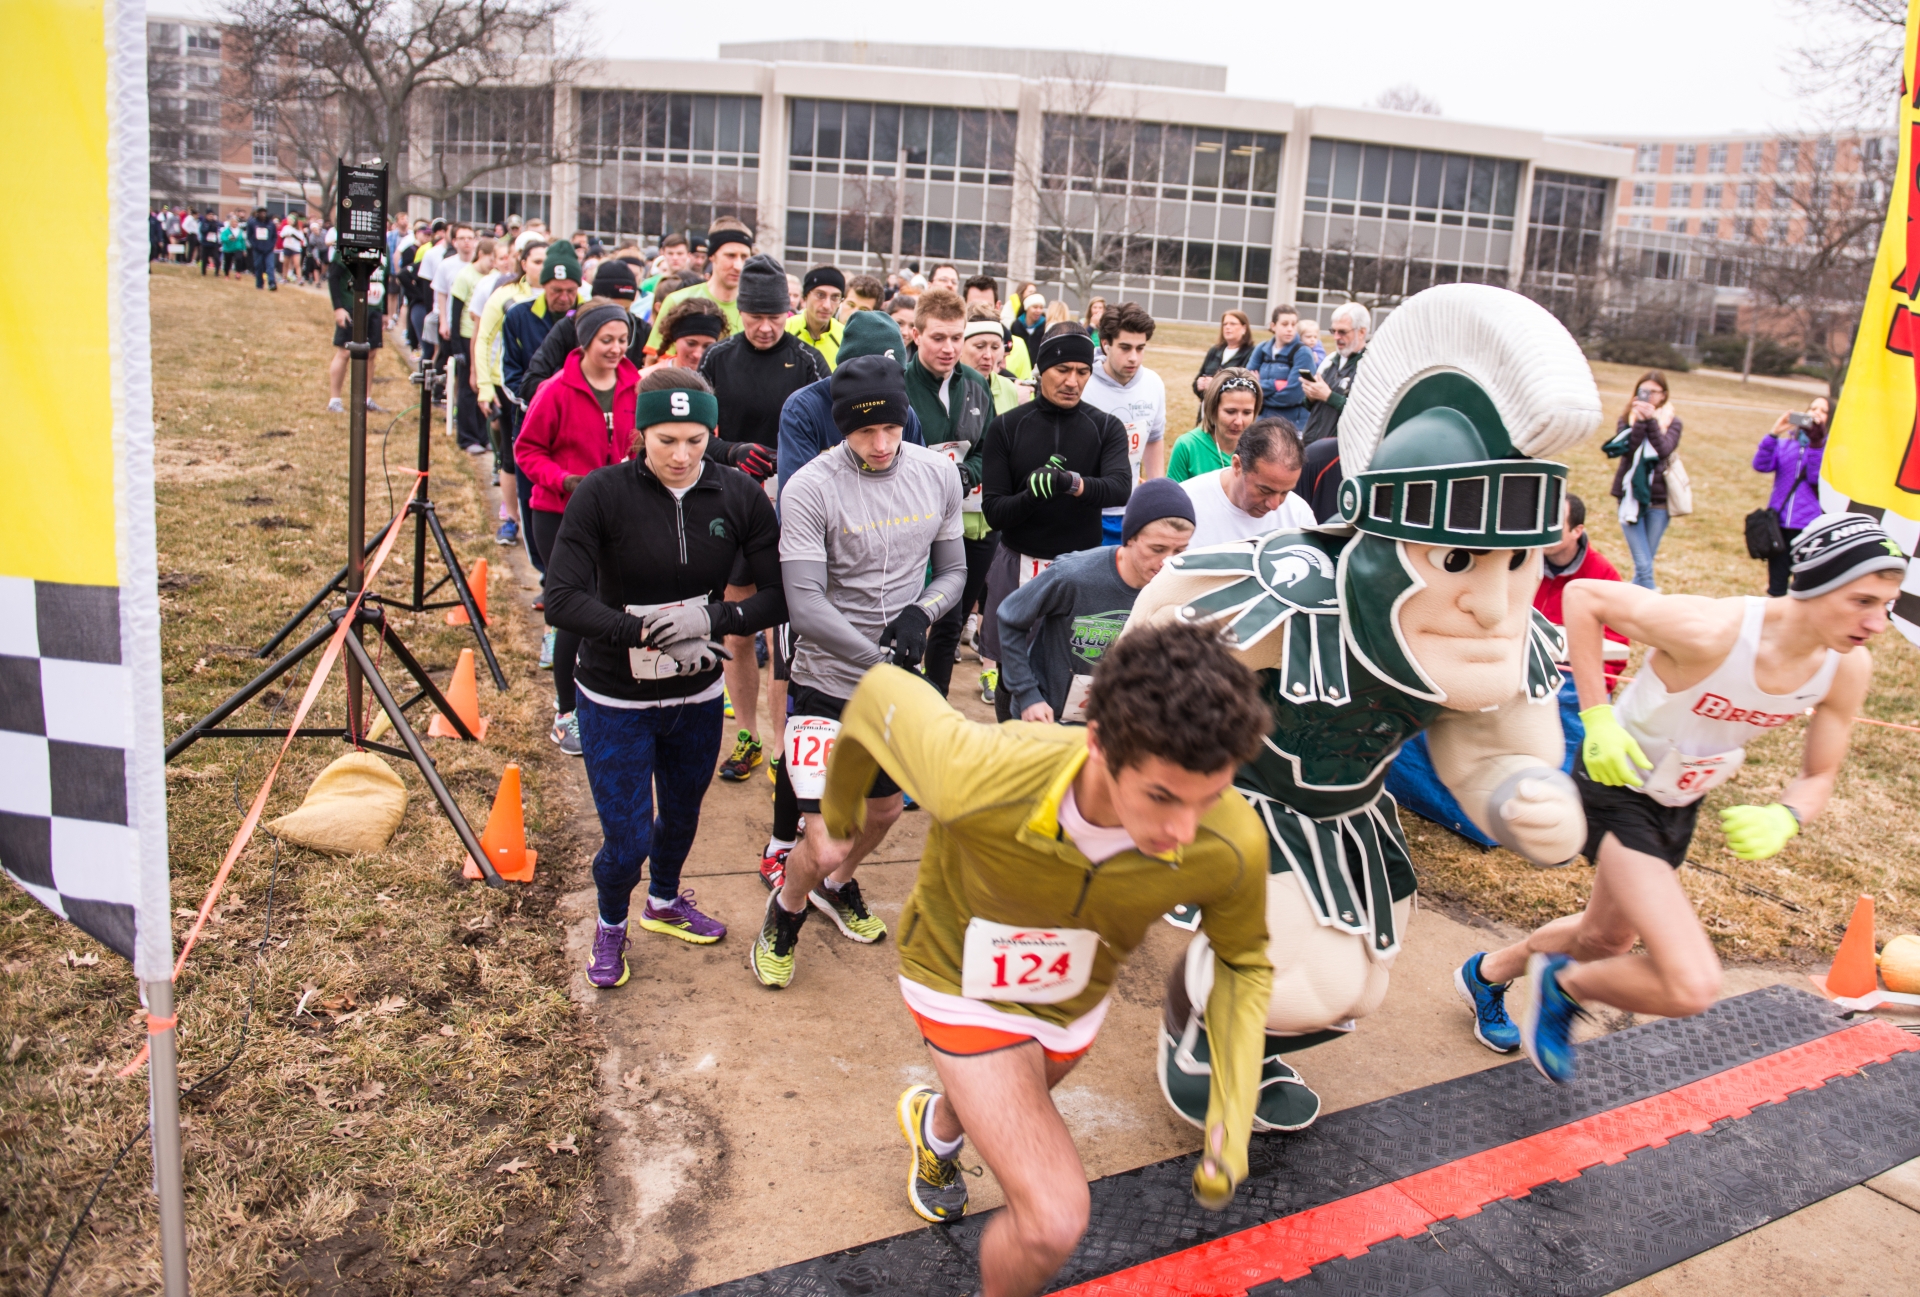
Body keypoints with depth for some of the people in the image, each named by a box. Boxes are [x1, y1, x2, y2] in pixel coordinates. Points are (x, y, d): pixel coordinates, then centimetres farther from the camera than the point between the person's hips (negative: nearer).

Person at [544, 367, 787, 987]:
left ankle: (665, 902, 55)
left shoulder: (739, 496, -12)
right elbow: (561, 599, -23)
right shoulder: (602, 494, -20)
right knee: (627, 839, 1)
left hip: (698, 698, 3)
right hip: (616, 703, -3)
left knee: (683, 815, 23)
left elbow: (780, 596, -12)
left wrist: (711, 618, -27)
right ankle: (611, 924, 35)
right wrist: (642, 632, -33)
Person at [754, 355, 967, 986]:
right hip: (828, 683, -5)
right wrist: (888, 667, -26)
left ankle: (837, 886, 57)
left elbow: (952, 568, 8)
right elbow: (806, 608, -23)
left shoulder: (938, 474, -2)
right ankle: (785, 912, 25)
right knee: (825, 848, -10)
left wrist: (921, 613, -14)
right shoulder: (810, 489, -18)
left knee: (883, 810, 25)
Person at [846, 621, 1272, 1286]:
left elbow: (1243, 959, -9)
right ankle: (999, 1287, 19)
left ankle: (937, 1124, 72)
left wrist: (1231, 1122, -17)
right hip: (962, 982, -4)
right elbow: (883, 692, -21)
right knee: (1055, 1219, -17)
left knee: (1011, 1106, 34)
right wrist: (838, 805, -1)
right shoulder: (975, 781, -43)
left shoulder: (1232, 845, -33)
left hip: (1077, 994, 4)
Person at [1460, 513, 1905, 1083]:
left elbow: (1819, 776, -1)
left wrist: (1785, 819, -24)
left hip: (1681, 805, 8)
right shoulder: (1711, 633, -35)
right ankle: (1565, 984, 10)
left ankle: (1488, 973, 56)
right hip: (1617, 785, -8)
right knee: (1691, 986, -20)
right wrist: (1597, 717, -26)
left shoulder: (1849, 669, -14)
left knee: (1606, 940, 29)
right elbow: (1582, 594, -23)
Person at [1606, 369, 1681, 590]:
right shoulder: (1627, 419, 5)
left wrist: (1651, 420, -24)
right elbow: (1626, 448, -13)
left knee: (1644, 566, 6)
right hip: (1631, 498, -1)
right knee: (1644, 566, -11)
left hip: (1658, 500, 1)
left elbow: (1664, 450, -15)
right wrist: (1639, 422, -21)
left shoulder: (1671, 421, 4)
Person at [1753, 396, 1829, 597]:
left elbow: (1817, 479, -11)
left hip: (1809, 526, -3)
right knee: (1776, 586, 7)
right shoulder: (1785, 443, 9)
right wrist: (1774, 434, -15)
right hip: (1779, 522, 3)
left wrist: (1815, 444, -18)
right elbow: (1761, 465, -5)